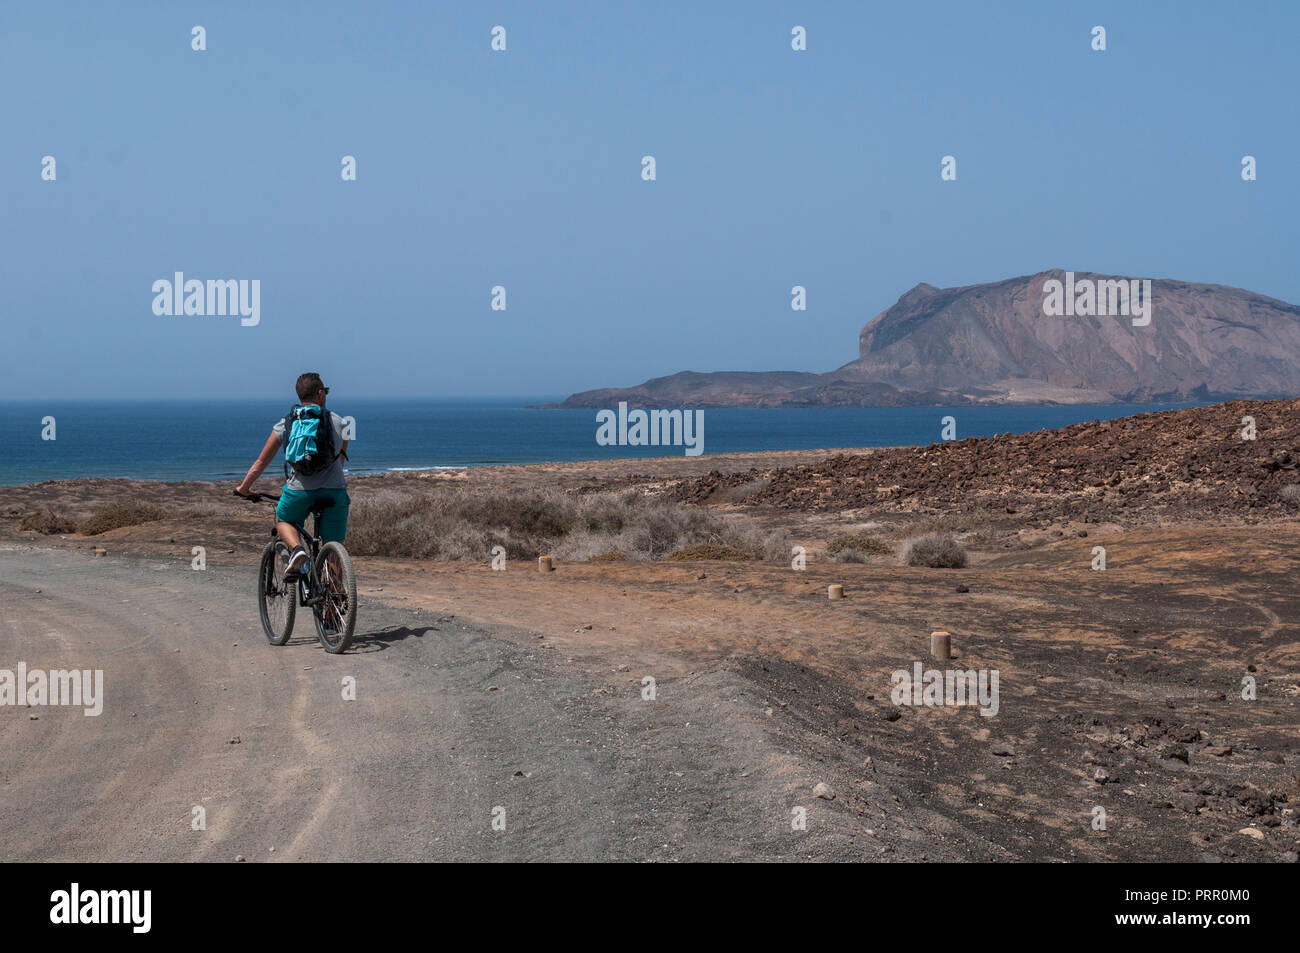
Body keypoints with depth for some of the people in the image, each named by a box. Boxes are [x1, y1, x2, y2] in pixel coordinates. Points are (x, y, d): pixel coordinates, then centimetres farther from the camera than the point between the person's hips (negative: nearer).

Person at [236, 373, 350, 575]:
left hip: (299, 490, 0)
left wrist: (244, 488, 32)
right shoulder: (338, 422, 14)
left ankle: (297, 549, -1)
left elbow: (261, 463, 17)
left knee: (283, 521, 28)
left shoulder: (285, 425, 11)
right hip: (335, 490, 1)